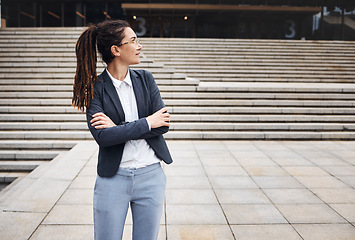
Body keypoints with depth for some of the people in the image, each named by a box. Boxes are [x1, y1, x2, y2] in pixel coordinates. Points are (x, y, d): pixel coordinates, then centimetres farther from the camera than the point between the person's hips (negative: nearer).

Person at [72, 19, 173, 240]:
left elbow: (164, 124, -7)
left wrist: (119, 128, -14)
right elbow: (102, 136, -19)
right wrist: (147, 123, -16)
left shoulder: (145, 79, 3)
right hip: (113, 178, -2)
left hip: (150, 175, 3)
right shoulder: (95, 88, -6)